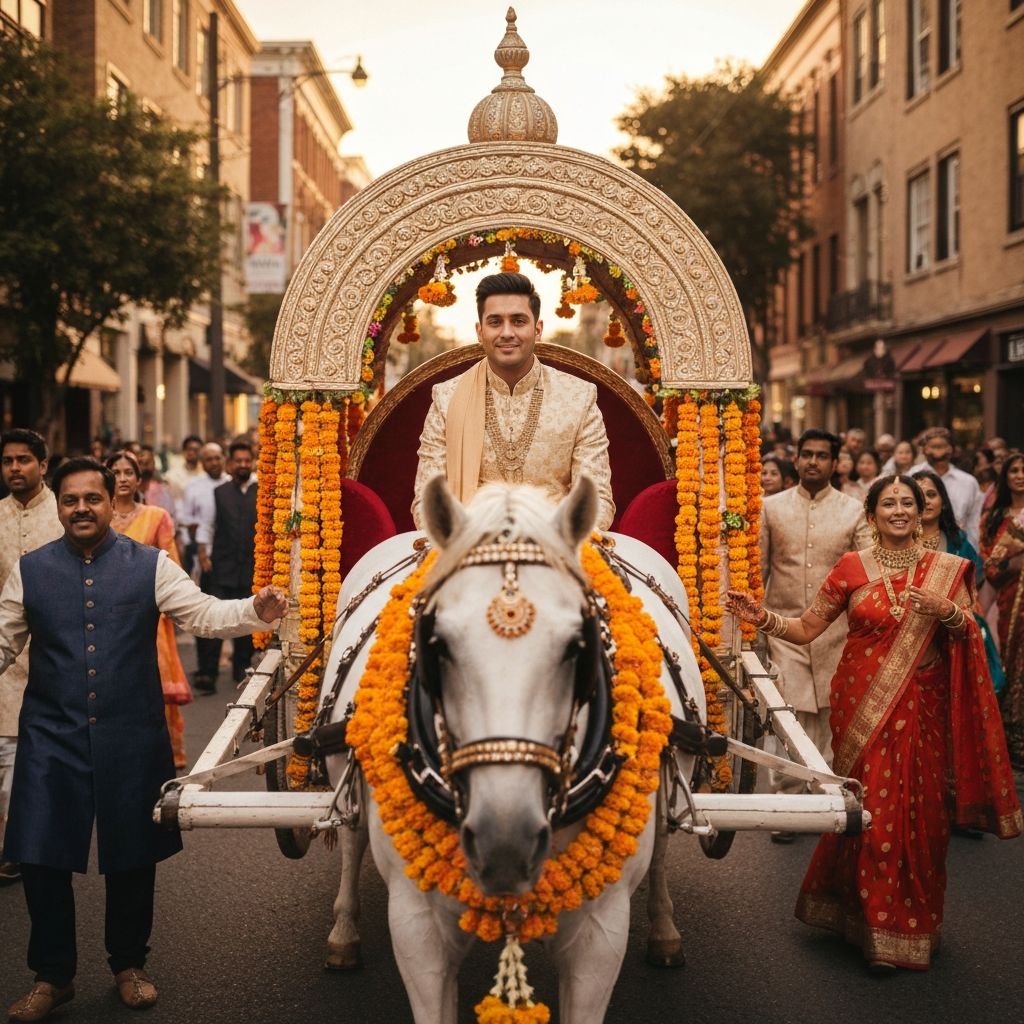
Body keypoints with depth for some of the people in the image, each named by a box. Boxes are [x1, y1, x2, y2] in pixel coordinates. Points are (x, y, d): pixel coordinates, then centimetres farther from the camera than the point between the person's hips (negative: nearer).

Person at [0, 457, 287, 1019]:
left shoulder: (150, 566, 1)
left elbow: (203, 613, -8)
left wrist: (255, 611, -26)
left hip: (132, 739, 0)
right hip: (51, 738, 1)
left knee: (132, 858, 10)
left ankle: (129, 966, 31)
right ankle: (51, 975, 22)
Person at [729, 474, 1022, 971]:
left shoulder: (947, 570, 5)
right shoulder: (852, 568, 0)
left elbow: (972, 642, 3)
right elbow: (806, 628, 0)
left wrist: (948, 611, -15)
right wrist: (763, 618, -16)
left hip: (923, 711, 1)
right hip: (864, 706, -1)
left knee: (921, 814, 4)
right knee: (872, 811, -1)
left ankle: (917, 923, 23)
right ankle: (877, 929, 13)